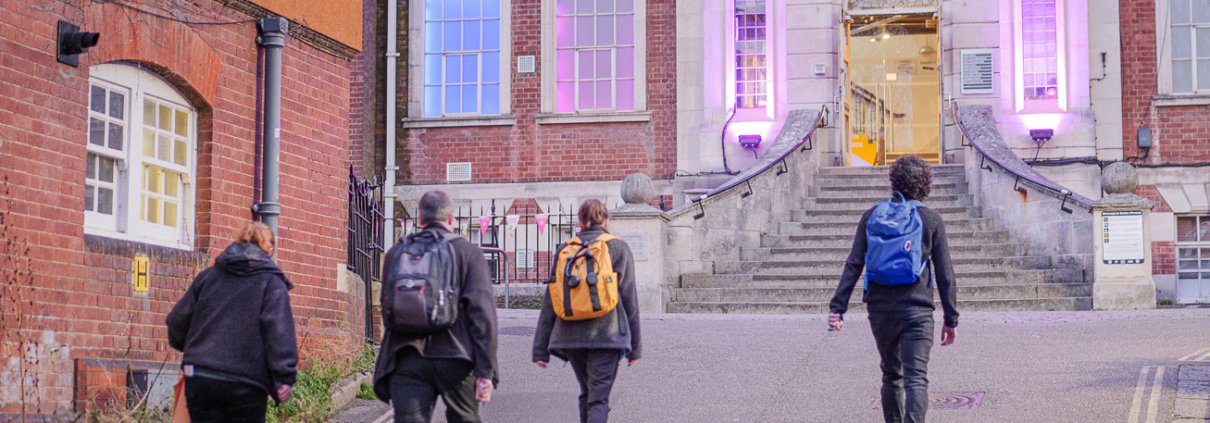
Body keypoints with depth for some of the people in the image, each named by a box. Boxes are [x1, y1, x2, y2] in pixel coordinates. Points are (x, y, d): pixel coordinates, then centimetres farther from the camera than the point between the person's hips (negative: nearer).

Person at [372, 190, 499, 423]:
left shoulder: (395, 254, 10)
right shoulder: (469, 252, 1)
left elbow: (388, 311, 16)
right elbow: (482, 314, -6)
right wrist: (485, 371, -6)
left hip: (407, 360, 1)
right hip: (456, 359, -1)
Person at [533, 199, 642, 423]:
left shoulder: (565, 250, 8)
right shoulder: (618, 249, 2)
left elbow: (549, 302, 6)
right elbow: (630, 300, 1)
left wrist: (540, 349, 8)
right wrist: (635, 346, 7)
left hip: (570, 336, 3)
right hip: (605, 336, -3)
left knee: (587, 393, 22)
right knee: (599, 399, -6)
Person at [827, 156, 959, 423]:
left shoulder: (872, 217, 4)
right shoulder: (932, 221, 1)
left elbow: (853, 265, -2)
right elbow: (945, 274, 0)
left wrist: (838, 307, -4)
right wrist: (951, 319, 6)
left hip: (880, 310, 3)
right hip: (917, 311, -3)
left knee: (891, 375, 19)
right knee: (916, 379, -7)